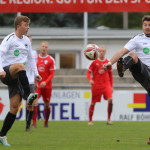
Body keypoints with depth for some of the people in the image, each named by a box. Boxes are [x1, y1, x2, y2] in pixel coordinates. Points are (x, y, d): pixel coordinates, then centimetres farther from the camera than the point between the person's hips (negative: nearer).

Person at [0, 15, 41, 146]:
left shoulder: (26, 41, 18)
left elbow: (30, 58, 29)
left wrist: (36, 73, 23)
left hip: (17, 77, 6)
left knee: (15, 107, -4)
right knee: (20, 66, -40)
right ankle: (28, 96, -48)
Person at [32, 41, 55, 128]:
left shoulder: (50, 60, -2)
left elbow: (52, 74, -5)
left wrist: (45, 82, -20)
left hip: (47, 85, 0)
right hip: (36, 85, 0)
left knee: (47, 104, 8)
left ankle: (46, 122, 27)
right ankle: (34, 123, -15)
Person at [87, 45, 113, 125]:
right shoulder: (94, 62, -1)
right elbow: (88, 72, 2)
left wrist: (111, 86, 12)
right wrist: (90, 79, -18)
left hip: (106, 85, 1)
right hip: (96, 85, -1)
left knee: (110, 99, -20)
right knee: (93, 103, 4)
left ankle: (109, 119, -11)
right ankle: (90, 120, 19)